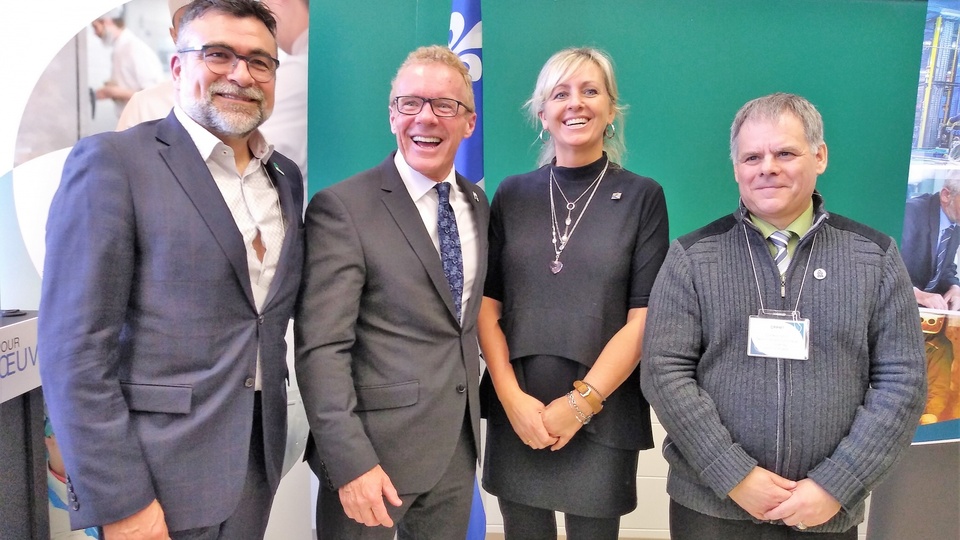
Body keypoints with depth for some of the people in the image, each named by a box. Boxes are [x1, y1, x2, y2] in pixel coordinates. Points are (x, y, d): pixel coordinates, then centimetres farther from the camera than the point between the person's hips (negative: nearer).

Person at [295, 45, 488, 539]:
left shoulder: (477, 203, 7)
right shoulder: (341, 207, -13)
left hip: (459, 445, 6)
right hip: (376, 445, -5)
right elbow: (321, 349, -16)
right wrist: (350, 461, -21)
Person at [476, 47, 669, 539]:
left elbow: (644, 317, -5)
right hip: (516, 414, 2)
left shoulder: (642, 197, -1)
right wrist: (511, 396, -10)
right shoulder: (512, 195, 5)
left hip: (603, 416, -1)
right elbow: (486, 304, 2)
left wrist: (583, 401, -11)